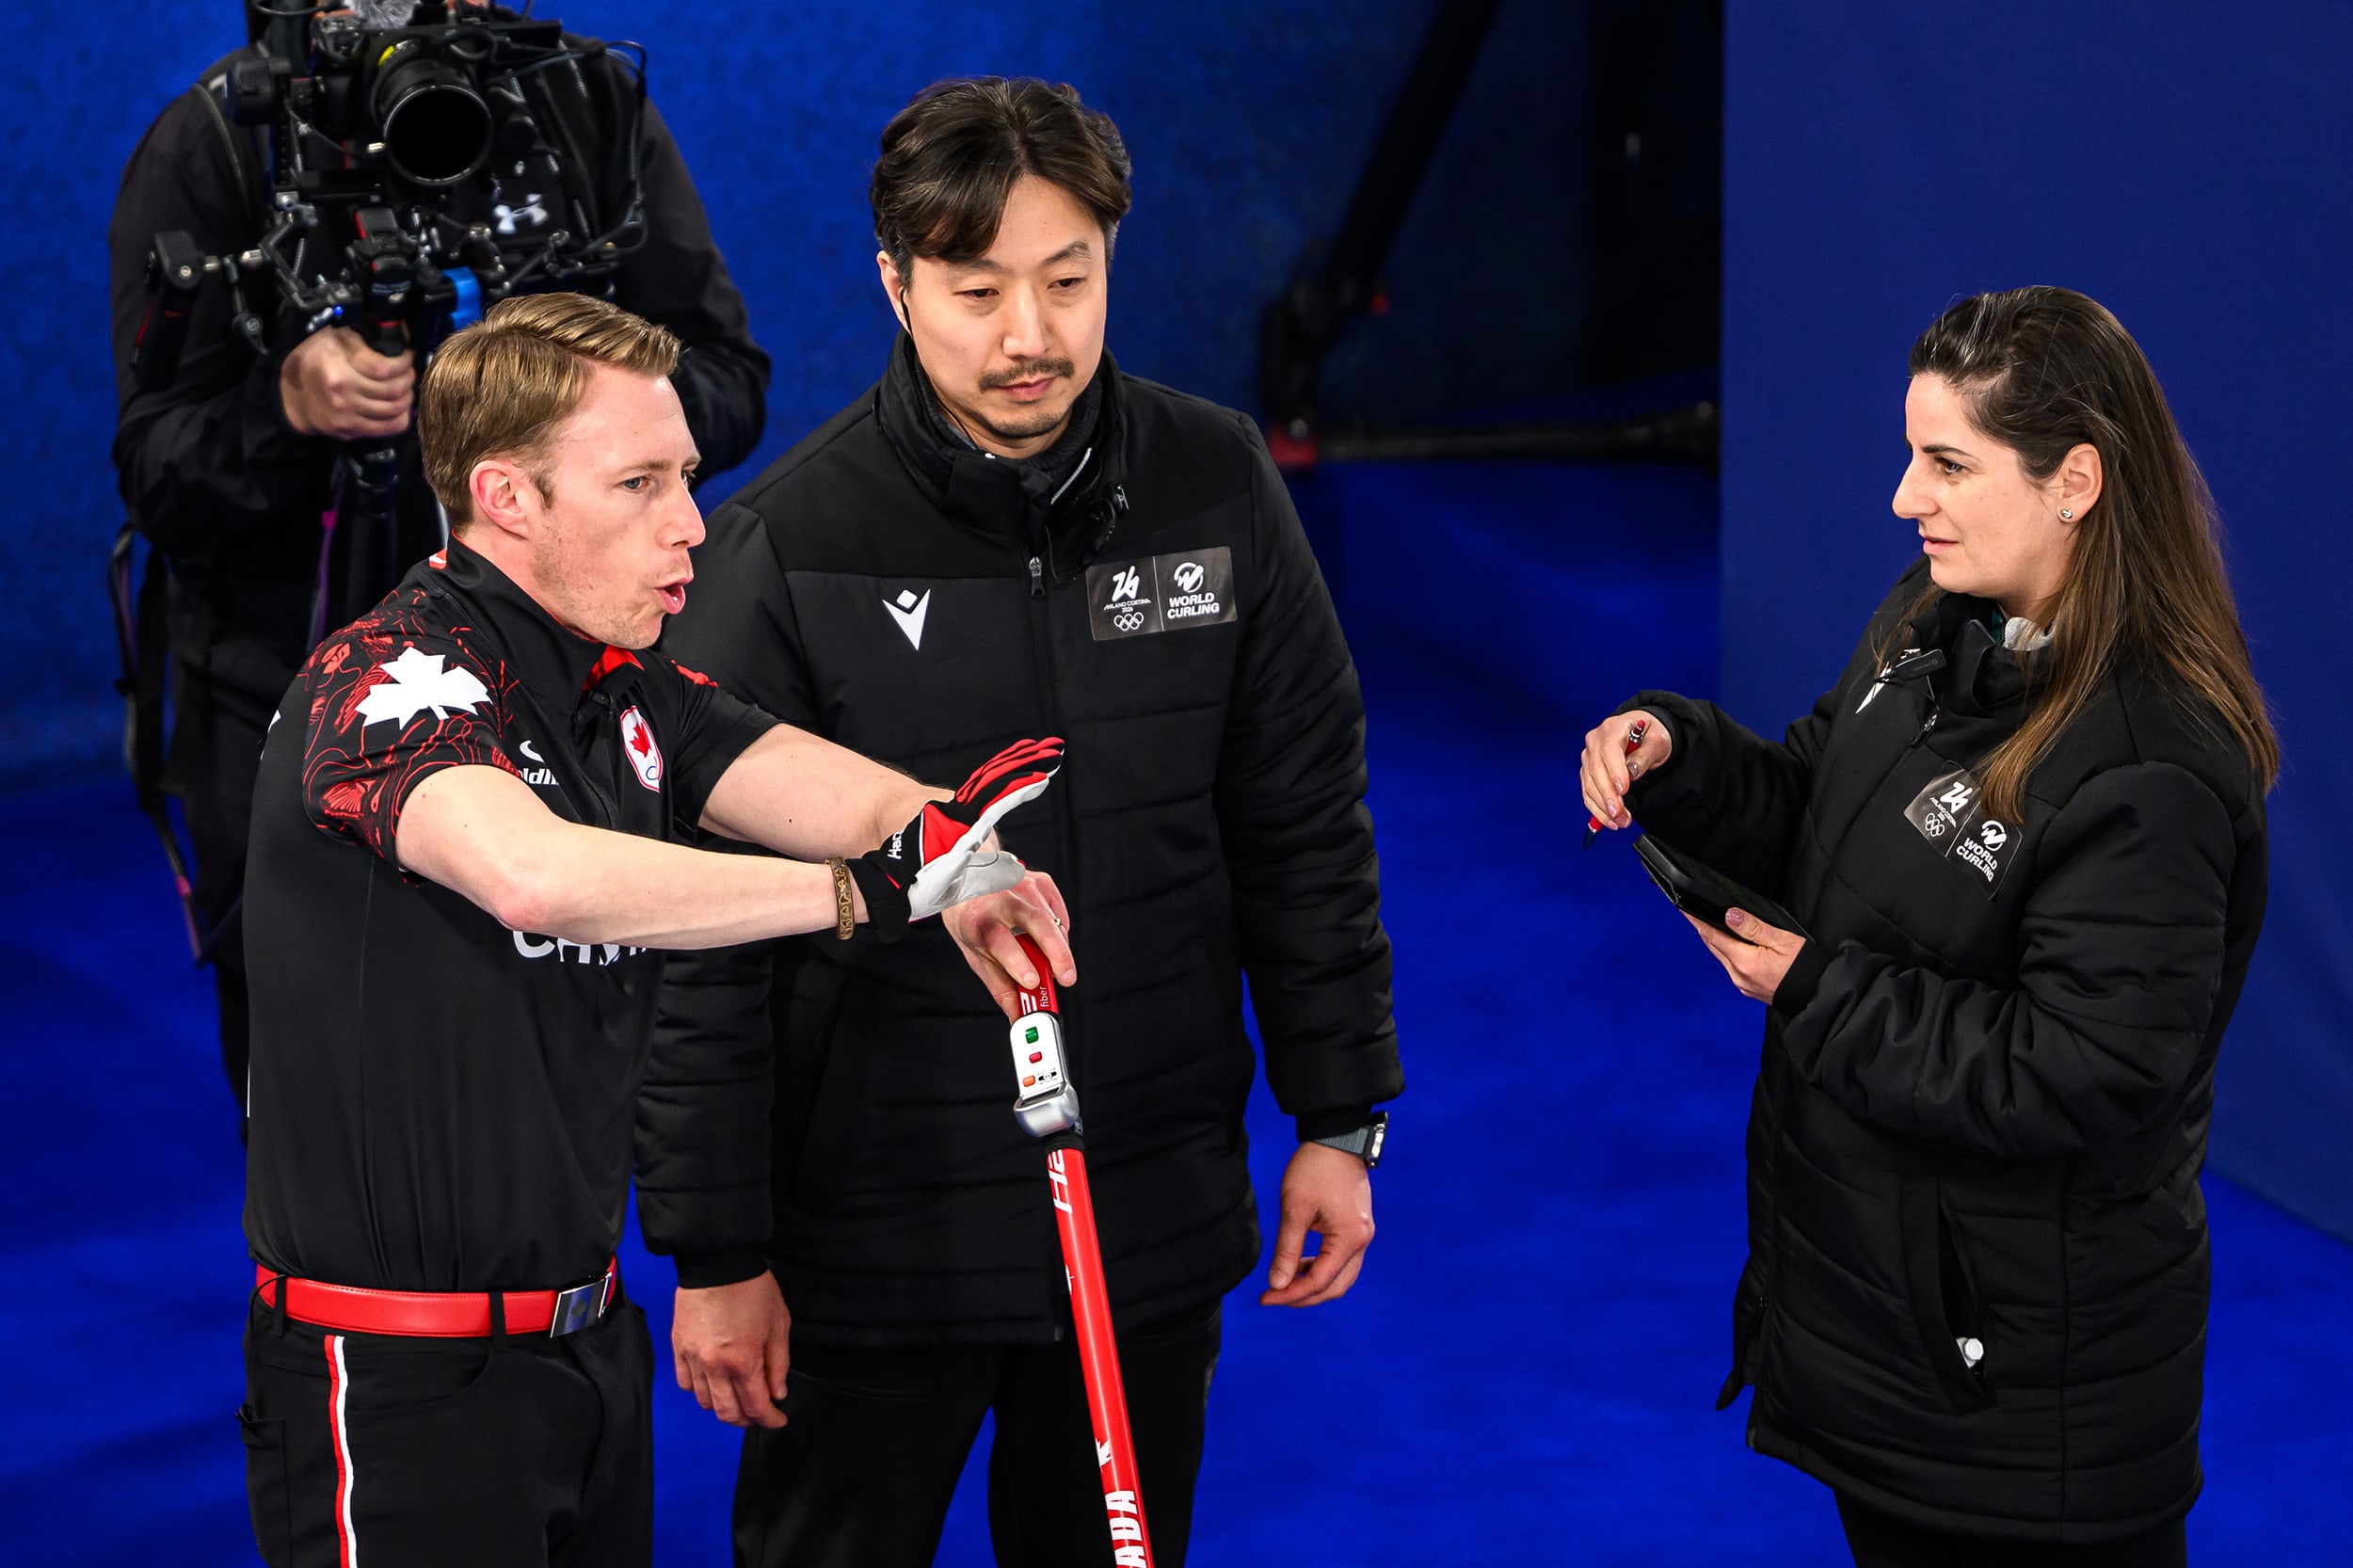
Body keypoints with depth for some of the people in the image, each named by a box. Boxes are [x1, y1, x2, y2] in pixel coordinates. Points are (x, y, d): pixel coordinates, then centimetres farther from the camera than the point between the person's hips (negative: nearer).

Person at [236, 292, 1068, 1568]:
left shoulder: (628, 695, 8)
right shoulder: (380, 684, -18)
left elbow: (826, 789, -8)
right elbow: (534, 874, -38)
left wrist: (964, 861, -31)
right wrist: (872, 886, -39)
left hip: (591, 1349, 8)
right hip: (395, 1379, -8)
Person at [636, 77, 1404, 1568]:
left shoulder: (1216, 484, -3)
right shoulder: (787, 545, -13)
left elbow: (1306, 828, 7)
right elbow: (705, 926, -9)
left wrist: (1340, 1118, 6)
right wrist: (713, 1249, -8)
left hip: (1154, 1218, 3)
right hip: (874, 1222, -3)